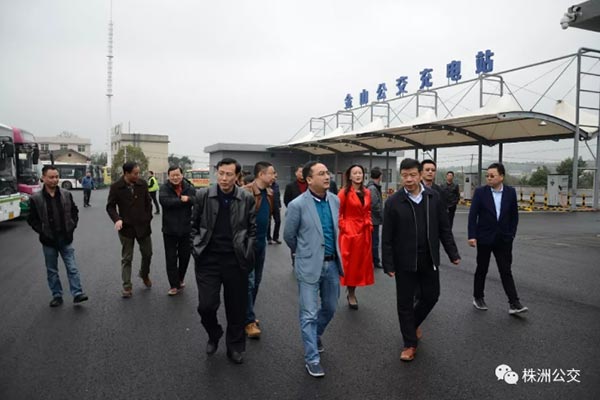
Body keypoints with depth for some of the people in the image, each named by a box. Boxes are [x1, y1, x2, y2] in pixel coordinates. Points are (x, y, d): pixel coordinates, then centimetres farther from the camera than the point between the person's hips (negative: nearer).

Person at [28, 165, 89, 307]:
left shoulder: (66, 195, -1)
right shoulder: (36, 198, -7)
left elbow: (75, 211, 11)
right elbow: (31, 219, -1)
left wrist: (72, 227, 1)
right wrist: (42, 232, -9)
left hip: (65, 239, 1)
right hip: (49, 241, -1)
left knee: (72, 267, -1)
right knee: (52, 270, 10)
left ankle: (77, 294, 4)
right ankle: (57, 296, 21)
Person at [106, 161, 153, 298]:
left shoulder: (142, 184, -2)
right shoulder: (116, 187, -9)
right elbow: (110, 206, -3)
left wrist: (148, 217, 2)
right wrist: (117, 219, -19)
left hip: (143, 225, 3)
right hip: (126, 227, -2)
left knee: (147, 253, 13)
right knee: (126, 258, 5)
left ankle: (144, 274, 41)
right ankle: (127, 286, 13)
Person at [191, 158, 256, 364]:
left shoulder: (247, 199, -3)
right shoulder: (203, 196, -2)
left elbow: (253, 229, 3)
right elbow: (194, 225, 7)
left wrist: (247, 255, -4)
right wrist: (196, 250, 0)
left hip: (236, 261, 0)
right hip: (208, 260, 0)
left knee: (236, 308, 9)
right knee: (206, 305, -4)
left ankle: (235, 347, 30)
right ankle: (214, 335, 29)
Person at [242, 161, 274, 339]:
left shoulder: (269, 193, 7)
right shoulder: (245, 192, -17)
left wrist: (263, 234, 13)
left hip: (261, 241, 8)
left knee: (256, 281, 15)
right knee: (248, 281, -2)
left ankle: (247, 314, 30)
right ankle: (249, 321, 7)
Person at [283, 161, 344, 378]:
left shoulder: (335, 200, 2)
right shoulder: (297, 205, -14)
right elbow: (289, 236, -1)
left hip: (332, 263, 5)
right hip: (310, 266, -5)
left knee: (330, 308, 18)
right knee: (309, 314, 2)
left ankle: (315, 335, 46)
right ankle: (312, 358, 17)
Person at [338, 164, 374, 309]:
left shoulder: (367, 192, 8)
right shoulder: (344, 192, -10)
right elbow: (337, 213, -8)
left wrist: (369, 225, 8)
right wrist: (343, 227, -12)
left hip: (364, 232, 6)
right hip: (349, 231, -6)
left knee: (361, 262, 11)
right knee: (350, 262, 2)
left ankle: (352, 292, 26)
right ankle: (351, 294, 16)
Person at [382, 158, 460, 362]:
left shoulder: (433, 198, 0)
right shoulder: (393, 202, -9)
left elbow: (444, 229, 6)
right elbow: (387, 237, -8)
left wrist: (453, 253, 4)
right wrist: (388, 264, -9)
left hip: (429, 260, 3)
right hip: (405, 262, -3)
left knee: (431, 296, 14)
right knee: (405, 303, 7)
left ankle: (413, 323, 42)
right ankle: (410, 343, 24)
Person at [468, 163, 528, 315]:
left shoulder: (511, 192, -1)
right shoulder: (480, 191, -8)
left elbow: (514, 215, 7)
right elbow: (473, 215, -8)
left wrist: (512, 234, 2)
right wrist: (472, 236, -13)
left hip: (503, 239, 2)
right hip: (484, 238, -1)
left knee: (506, 271, 2)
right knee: (482, 269, 10)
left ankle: (514, 303, 4)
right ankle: (478, 297, 25)